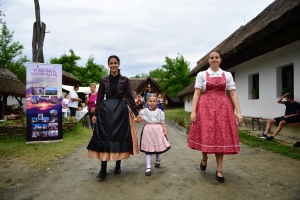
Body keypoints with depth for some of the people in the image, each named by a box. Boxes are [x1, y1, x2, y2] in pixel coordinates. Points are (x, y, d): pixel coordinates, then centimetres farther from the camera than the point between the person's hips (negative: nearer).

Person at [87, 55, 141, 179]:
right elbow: (99, 98, 9)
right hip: (106, 110, 1)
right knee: (104, 137, -2)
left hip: (120, 110, -1)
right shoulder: (104, 80, 7)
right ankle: (103, 169, 4)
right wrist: (95, 114, 6)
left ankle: (118, 165, 20)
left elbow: (130, 97, 2)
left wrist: (136, 113, -1)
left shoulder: (125, 80, 3)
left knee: (120, 136, 4)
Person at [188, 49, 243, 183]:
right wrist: (193, 111, -11)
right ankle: (204, 159, 31)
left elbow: (233, 94, 6)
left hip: (222, 108, 2)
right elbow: (197, 93, -2)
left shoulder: (227, 75, 10)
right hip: (205, 107, -1)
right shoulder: (202, 74, 4)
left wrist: (238, 112, -3)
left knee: (221, 136, 2)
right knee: (205, 135, 1)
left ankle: (219, 170, 13)